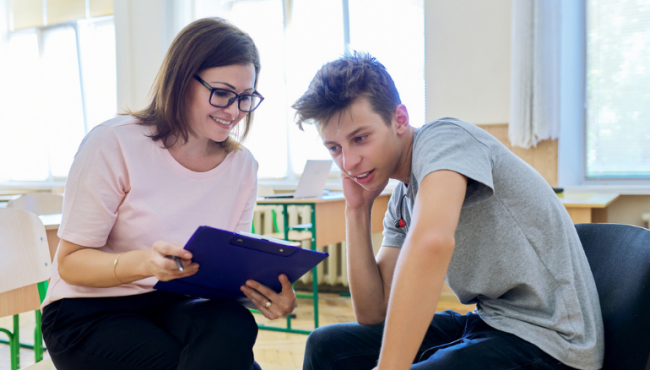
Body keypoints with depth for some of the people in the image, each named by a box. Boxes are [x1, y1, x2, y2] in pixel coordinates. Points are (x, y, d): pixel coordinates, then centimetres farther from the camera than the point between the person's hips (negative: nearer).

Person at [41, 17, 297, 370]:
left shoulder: (242, 166, 1)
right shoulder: (115, 143, -13)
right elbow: (71, 262, -12)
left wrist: (264, 289, -21)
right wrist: (144, 262, -33)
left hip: (176, 306, 4)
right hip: (89, 313, -4)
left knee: (233, 326, -30)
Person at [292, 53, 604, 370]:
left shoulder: (443, 137, -15)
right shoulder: (400, 203, 9)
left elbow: (432, 241, -35)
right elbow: (373, 313, 8)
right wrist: (357, 209, 2)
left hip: (545, 341, -8)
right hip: (486, 322, 8)